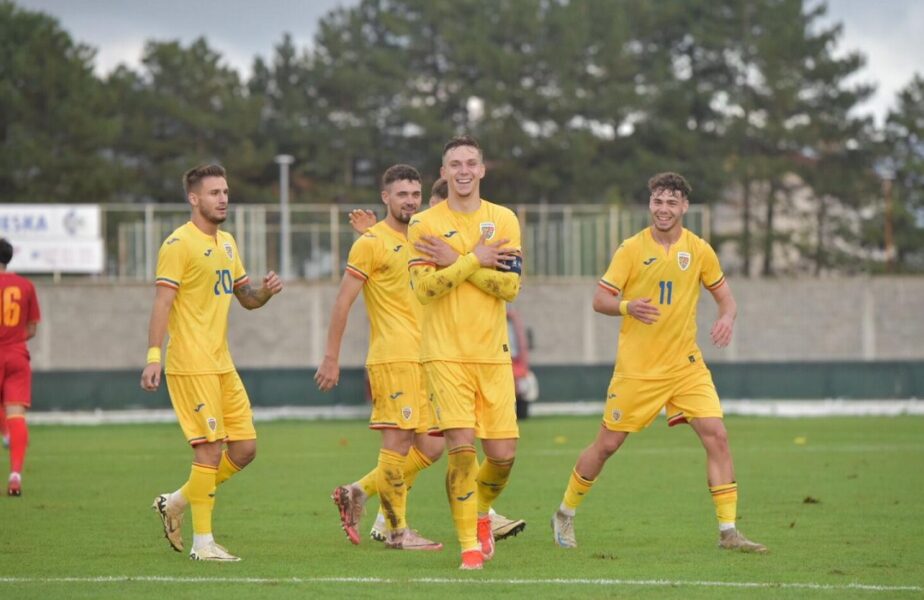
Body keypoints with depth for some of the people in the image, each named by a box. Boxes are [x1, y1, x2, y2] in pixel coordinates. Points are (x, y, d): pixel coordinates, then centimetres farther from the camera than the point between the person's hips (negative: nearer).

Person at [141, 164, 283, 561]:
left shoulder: (227, 243, 16)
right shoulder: (179, 244, -9)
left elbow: (246, 299, 24)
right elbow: (162, 302, -15)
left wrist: (266, 291, 1)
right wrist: (153, 356, -24)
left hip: (222, 364, 8)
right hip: (191, 364, -8)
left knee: (245, 448, 7)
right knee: (210, 450, -8)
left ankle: (175, 503, 22)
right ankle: (202, 543, 0)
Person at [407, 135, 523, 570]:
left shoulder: (503, 220, 6)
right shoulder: (424, 224, 2)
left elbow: (510, 286, -5)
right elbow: (424, 288, -10)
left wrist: (455, 261, -11)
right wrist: (476, 260, -13)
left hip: (493, 354, 2)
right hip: (446, 354, -2)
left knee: (503, 454, 1)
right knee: (461, 447, -14)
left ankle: (481, 513, 32)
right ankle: (470, 545, -4)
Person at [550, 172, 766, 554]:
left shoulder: (699, 251, 2)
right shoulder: (631, 249, -5)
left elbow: (724, 297, 11)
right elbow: (600, 300, -5)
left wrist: (727, 318, -12)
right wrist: (628, 307, -26)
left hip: (685, 363, 2)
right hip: (636, 366, -2)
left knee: (716, 436, -12)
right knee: (608, 443, 3)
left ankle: (728, 531, -8)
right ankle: (565, 515, 25)